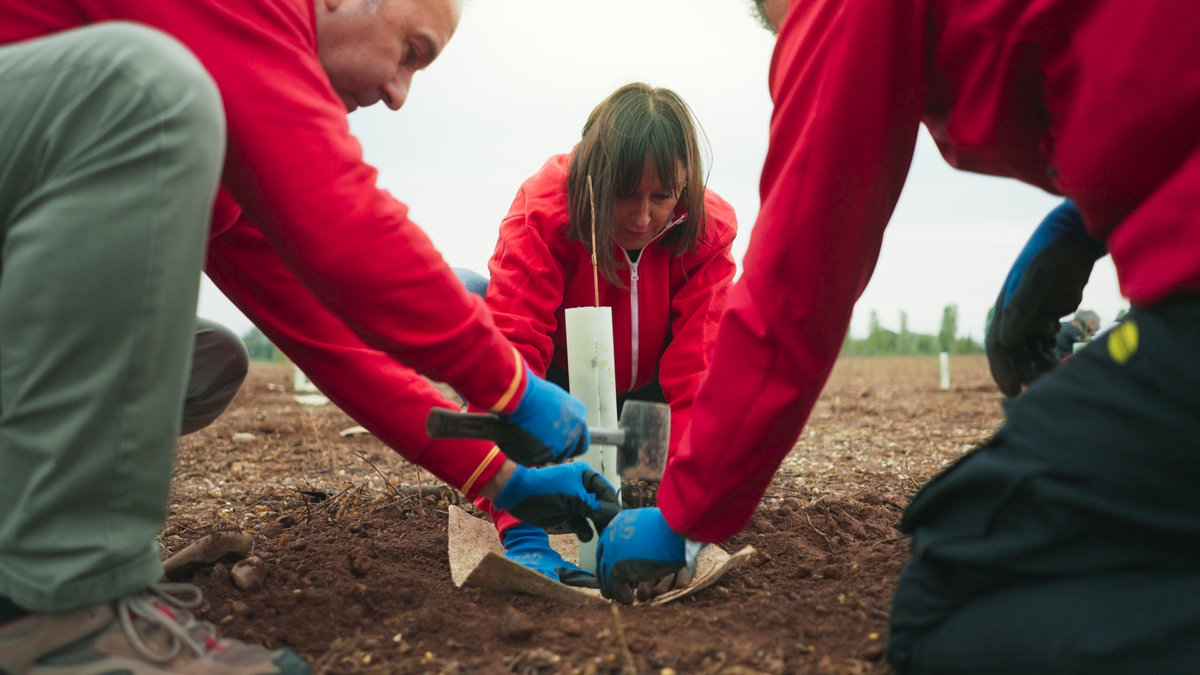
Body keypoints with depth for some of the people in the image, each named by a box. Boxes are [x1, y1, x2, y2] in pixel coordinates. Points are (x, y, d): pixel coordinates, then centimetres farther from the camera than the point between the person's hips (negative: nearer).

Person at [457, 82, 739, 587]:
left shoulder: (708, 231, -25)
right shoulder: (543, 210, -32)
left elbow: (698, 372, -31)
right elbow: (510, 352, -43)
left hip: (636, 384, 2)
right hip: (555, 377, -2)